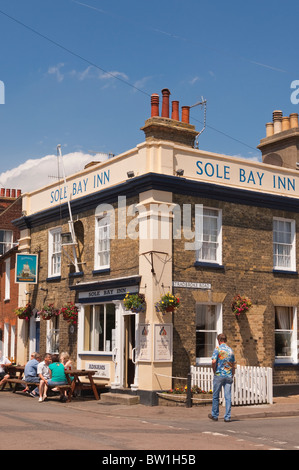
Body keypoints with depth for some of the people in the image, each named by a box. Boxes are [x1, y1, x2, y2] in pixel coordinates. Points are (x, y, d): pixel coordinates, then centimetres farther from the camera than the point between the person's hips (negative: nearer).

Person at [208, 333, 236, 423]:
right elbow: (233, 365, 13)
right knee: (228, 397, 2)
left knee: (215, 396, 9)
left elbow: (214, 361, -15)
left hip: (219, 375, -4)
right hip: (229, 376, 4)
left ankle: (215, 415, 17)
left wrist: (214, 371, -1)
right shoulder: (231, 350, 10)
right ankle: (227, 417, 1)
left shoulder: (218, 348, -5)